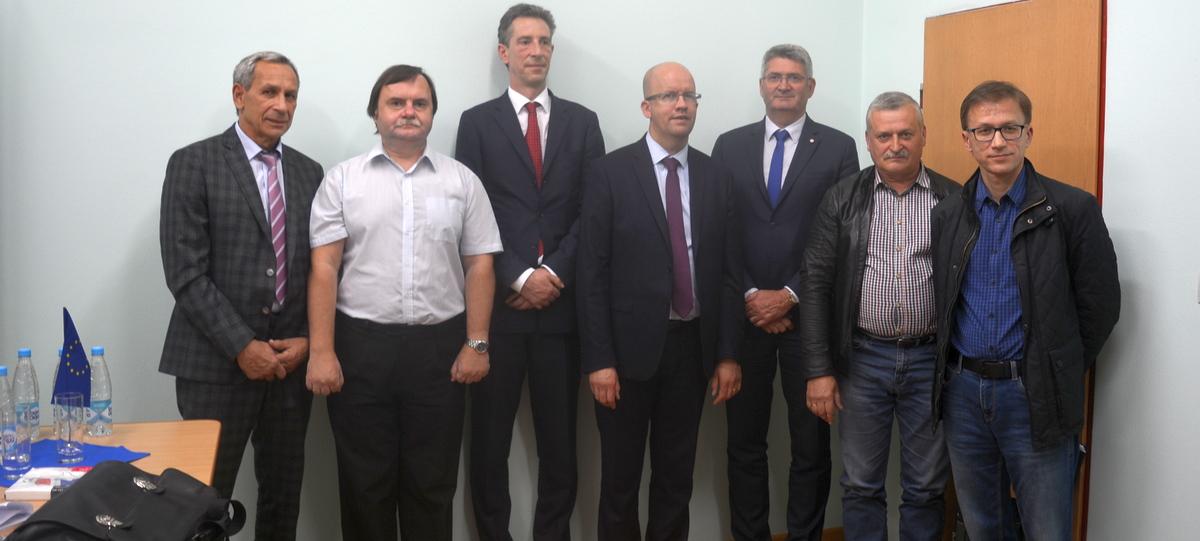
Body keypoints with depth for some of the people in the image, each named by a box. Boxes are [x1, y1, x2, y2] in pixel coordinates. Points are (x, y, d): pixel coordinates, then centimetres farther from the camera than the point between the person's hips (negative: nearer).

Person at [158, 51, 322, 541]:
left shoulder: (308, 172, 11)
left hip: (290, 360, 4)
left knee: (284, 496, 11)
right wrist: (241, 346, -14)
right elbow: (185, 271, -10)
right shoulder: (193, 163, -3)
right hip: (217, 361, -4)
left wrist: (307, 340, -3)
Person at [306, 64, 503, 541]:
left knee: (433, 482, 10)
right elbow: (323, 268, -3)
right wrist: (322, 352, -9)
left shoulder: (462, 181, 6)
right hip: (360, 345, -1)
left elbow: (479, 266, 5)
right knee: (364, 481, 9)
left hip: (440, 348, 1)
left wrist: (476, 343, -2)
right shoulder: (343, 180, 3)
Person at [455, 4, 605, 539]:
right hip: (497, 302, -1)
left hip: (562, 302, 1)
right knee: (489, 436, 6)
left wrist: (555, 273, -9)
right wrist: (519, 278, -11)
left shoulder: (582, 121, 9)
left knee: (560, 436, 9)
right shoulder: (477, 122, 4)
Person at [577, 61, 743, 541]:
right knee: (621, 476, 9)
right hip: (630, 346, -3)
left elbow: (728, 272, 7)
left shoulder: (716, 177, 6)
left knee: (677, 475, 14)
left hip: (692, 345, 3)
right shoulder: (610, 172, -5)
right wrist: (598, 359, -12)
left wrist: (728, 354, 3)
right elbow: (592, 272, -8)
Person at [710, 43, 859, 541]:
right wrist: (749, 296, -7)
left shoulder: (838, 148, 2)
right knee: (744, 441, 8)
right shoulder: (729, 146, 7)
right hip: (745, 314, 2)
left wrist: (790, 296, -10)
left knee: (812, 443, 8)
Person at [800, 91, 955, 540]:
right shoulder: (842, 199, 1)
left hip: (931, 360, 0)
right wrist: (819, 370, -6)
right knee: (861, 485, 10)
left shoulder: (954, 200, 1)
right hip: (863, 359, 0)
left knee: (926, 487, 11)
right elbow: (815, 284, -2)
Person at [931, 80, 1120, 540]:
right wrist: (955, 372, 7)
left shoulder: (1073, 209, -7)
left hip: (1036, 398, -3)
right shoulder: (946, 215, 4)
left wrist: (1060, 376, 1)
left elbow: (1100, 304, -3)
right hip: (962, 393, 4)